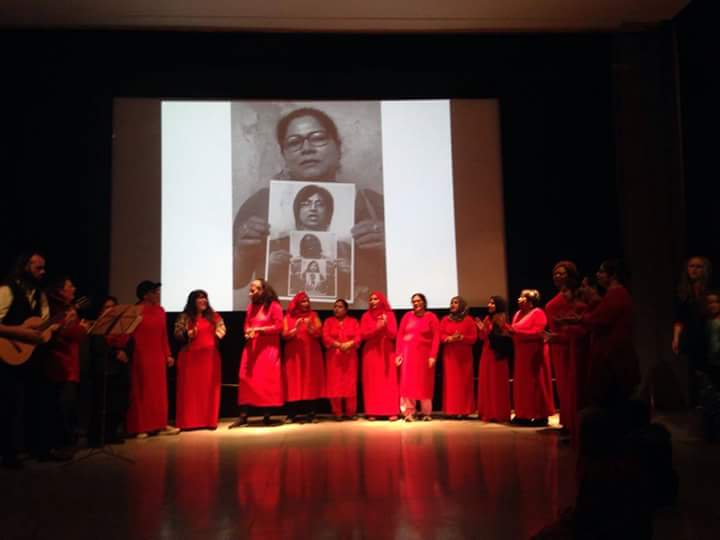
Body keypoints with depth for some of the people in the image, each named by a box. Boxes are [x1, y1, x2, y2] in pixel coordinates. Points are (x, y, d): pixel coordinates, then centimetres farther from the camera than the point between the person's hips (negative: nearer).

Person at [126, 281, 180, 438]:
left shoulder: (160, 311, 10)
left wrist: (168, 354, 13)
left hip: (158, 356, 6)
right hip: (141, 356, -6)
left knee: (160, 391, 9)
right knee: (142, 391, 0)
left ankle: (160, 425, 17)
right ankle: (140, 428, 6)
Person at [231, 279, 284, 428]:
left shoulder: (274, 305, -2)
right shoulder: (251, 306, 16)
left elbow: (279, 326, -9)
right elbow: (247, 325, 19)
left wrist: (259, 330, -14)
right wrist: (248, 333, -4)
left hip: (268, 348, -5)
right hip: (251, 348, 5)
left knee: (267, 380, -3)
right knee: (246, 379, -3)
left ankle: (266, 415, 5)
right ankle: (243, 416, -2)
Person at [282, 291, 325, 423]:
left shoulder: (313, 315, 7)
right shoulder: (289, 316, 6)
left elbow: (318, 334, 0)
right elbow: (285, 335, -2)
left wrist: (309, 327, -18)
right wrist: (296, 328, -18)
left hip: (311, 354, 1)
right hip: (293, 355, -1)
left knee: (311, 382, -2)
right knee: (294, 383, -4)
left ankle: (311, 413, 1)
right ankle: (292, 414, -2)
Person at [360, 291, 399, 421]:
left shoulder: (389, 314, 3)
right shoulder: (366, 316, 5)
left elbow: (393, 335, -3)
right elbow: (363, 335, -4)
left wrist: (385, 326, -21)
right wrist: (376, 328, -18)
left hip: (387, 353, 0)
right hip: (371, 353, 1)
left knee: (389, 382, -3)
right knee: (372, 382, -2)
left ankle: (392, 411, -1)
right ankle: (372, 412, 1)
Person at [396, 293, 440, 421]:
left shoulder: (431, 317, 1)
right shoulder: (407, 316, 7)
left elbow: (436, 338, -5)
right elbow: (400, 335, 4)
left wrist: (433, 356, -13)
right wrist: (398, 354, -3)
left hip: (424, 354, -1)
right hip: (408, 353, 2)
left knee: (424, 383, 5)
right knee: (408, 383, -2)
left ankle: (426, 413, 14)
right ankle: (408, 413, 1)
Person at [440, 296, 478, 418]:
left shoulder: (468, 320, 4)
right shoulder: (445, 319, 10)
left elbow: (474, 338, -1)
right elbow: (440, 336, 4)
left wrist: (462, 338, -17)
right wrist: (450, 338, -15)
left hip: (464, 356, -1)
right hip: (449, 355, 1)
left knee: (464, 382, 0)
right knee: (450, 382, -1)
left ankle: (463, 410, 3)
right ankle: (451, 410, 2)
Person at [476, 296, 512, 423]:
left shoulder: (503, 319, -7)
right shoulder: (487, 318, 12)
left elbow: (506, 337, -14)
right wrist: (481, 330, -5)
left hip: (498, 355, -7)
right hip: (486, 354, 7)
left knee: (497, 384, -3)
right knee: (486, 384, 8)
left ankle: (499, 414, 3)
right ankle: (488, 413, 16)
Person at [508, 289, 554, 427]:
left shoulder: (538, 313, -10)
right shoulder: (518, 313, 17)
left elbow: (537, 333, -19)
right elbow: (515, 331, 18)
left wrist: (517, 331, -20)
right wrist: (507, 328, -1)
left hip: (534, 353, -9)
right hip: (521, 353, 9)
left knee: (536, 384, -5)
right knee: (522, 384, 9)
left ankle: (541, 416, 0)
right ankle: (524, 415, 14)